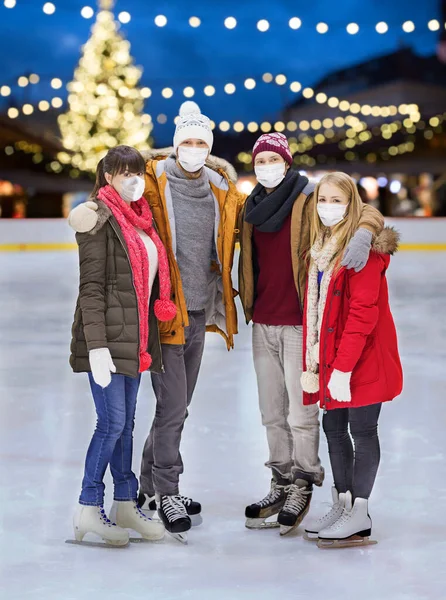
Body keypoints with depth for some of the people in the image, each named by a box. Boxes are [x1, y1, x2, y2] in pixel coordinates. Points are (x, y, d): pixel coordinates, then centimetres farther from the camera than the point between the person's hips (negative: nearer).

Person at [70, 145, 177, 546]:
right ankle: (88, 509, 6)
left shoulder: (140, 218, 14)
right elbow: (91, 288, -14)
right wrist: (97, 346, -19)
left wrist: (145, 340, 17)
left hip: (136, 338, 8)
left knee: (125, 423, 13)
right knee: (112, 422, -6)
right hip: (109, 337, -8)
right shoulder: (100, 219, -9)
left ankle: (125, 503, 21)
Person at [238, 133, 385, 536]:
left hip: (299, 323, -6)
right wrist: (248, 309, 14)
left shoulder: (310, 201, -7)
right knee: (272, 413, 13)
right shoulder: (251, 209, 11)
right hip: (263, 324, 6)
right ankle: (282, 483, 27)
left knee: (301, 412, -1)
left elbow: (367, 213, -14)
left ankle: (302, 487, 15)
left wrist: (363, 233, -34)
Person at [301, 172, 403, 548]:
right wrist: (313, 361, 10)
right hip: (331, 360, 8)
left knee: (362, 430, 0)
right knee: (333, 426, 13)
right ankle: (342, 505, 25)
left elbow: (362, 313, -20)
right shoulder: (321, 249, 12)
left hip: (364, 361, -8)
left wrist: (343, 367, -23)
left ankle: (360, 516, 9)